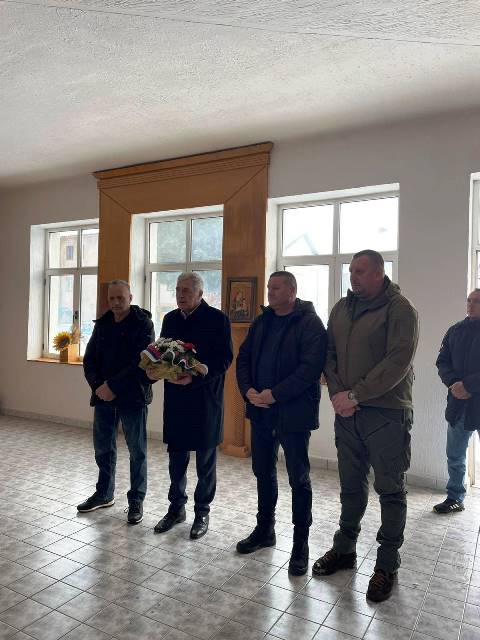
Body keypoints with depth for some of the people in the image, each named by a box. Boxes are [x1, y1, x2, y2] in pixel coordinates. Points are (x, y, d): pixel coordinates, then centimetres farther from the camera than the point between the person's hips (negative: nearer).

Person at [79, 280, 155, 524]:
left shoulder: (143, 324, -7)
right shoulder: (102, 324, 10)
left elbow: (141, 362, -16)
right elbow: (89, 360, 9)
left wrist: (112, 386, -17)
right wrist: (98, 386, -7)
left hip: (132, 397, -5)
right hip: (103, 395, 5)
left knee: (137, 450, 5)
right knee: (103, 447, 14)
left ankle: (136, 500, 20)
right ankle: (104, 494, 33)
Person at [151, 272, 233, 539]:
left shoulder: (217, 319, -8)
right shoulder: (170, 319, 10)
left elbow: (225, 359, -13)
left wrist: (194, 378, -23)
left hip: (205, 399, -5)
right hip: (175, 398, 5)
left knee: (206, 461, 9)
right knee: (176, 458, 15)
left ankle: (202, 512, 25)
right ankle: (177, 508, 32)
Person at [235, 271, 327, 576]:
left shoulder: (310, 323, -10)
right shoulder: (262, 322, 11)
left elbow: (311, 367, -20)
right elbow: (244, 358, 11)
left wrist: (275, 394, -21)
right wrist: (248, 390, -6)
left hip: (294, 412, -6)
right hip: (261, 411, 7)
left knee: (299, 479, 6)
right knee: (263, 472, 18)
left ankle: (301, 543, 22)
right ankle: (265, 530, 37)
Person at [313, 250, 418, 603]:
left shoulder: (400, 309, -9)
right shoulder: (341, 308, 10)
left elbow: (397, 364, -17)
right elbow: (329, 353, 10)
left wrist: (354, 394, -18)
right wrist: (337, 394, -5)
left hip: (387, 413, -5)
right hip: (347, 412, 5)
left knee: (390, 490, 7)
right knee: (351, 486, 17)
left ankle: (387, 565, 23)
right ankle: (344, 549, 33)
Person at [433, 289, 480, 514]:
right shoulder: (456, 331, 8)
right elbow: (442, 362, 7)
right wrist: (453, 383, -10)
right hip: (458, 404, 5)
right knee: (455, 457, 14)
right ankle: (455, 498, 28)